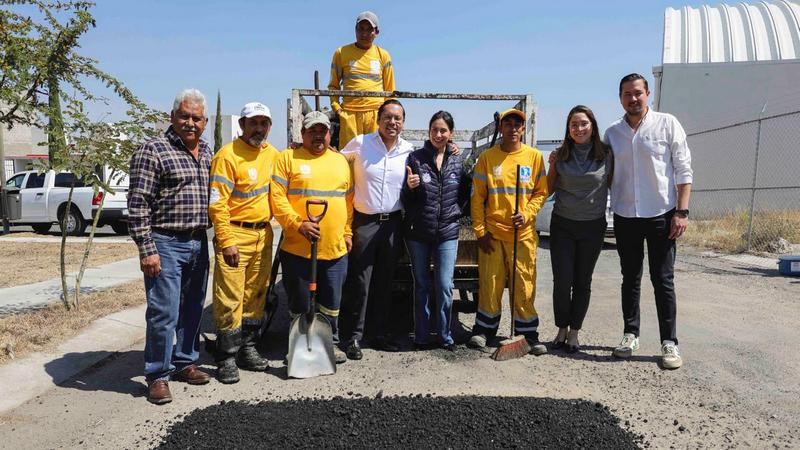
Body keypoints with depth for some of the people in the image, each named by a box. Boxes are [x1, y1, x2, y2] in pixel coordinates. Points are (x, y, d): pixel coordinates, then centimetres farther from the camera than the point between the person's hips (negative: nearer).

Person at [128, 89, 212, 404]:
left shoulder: (207, 153, 12)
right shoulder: (153, 151, -8)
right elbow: (138, 205, -12)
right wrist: (146, 250, -17)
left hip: (198, 243, 7)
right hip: (166, 244, -7)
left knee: (193, 309, 15)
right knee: (164, 313, -4)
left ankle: (184, 362, 29)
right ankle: (158, 375, 10)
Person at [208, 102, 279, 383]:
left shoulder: (272, 154, 10)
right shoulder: (228, 155, -10)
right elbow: (217, 203, -14)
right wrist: (227, 241, -18)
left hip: (263, 234, 7)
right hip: (235, 233, -6)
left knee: (256, 295, 13)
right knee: (230, 299, -4)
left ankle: (247, 348, 27)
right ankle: (227, 357, 8)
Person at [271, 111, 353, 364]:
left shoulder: (341, 161, 13)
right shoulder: (288, 158, -1)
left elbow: (349, 201, 16)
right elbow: (277, 198, -9)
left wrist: (347, 232, 11)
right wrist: (299, 224, -18)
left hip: (336, 248, 4)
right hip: (298, 248, -3)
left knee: (331, 302, 13)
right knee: (300, 304, 7)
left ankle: (331, 342, 30)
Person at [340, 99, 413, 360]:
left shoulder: (409, 150, 4)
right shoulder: (360, 143, -4)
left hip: (393, 222, 3)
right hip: (364, 221, -3)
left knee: (385, 281, 11)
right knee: (360, 282, 0)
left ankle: (380, 333, 23)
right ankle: (355, 336, 11)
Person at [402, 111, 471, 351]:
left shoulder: (458, 161, 4)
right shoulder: (415, 158, -2)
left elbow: (464, 194, 16)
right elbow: (405, 199, 0)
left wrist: (455, 212, 3)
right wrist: (409, 187, -19)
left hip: (447, 232, 1)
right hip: (418, 232, -1)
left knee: (445, 285, -1)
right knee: (421, 284, 10)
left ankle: (445, 335, 16)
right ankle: (422, 336, 20)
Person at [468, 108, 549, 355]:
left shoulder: (534, 156, 4)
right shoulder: (487, 157, 2)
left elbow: (541, 192, 7)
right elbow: (477, 197, 3)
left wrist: (527, 214, -9)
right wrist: (480, 230, -2)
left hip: (523, 233, 0)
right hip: (492, 232, 0)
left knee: (524, 286, 3)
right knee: (489, 284, 4)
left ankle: (528, 333, 15)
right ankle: (484, 329, 19)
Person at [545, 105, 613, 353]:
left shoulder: (606, 154, -4)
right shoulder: (561, 155, -1)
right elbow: (549, 190, 8)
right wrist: (552, 166, -4)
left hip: (593, 226, 0)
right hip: (562, 224, 0)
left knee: (583, 282, 9)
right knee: (562, 281, -1)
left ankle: (574, 332, 22)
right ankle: (561, 329, 18)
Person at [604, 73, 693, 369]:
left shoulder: (667, 124, -2)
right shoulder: (612, 133, 8)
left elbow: (683, 170, -4)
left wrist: (682, 212, -11)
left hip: (661, 215, -3)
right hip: (625, 217, 3)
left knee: (663, 280, 0)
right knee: (630, 279, 12)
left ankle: (669, 342, 8)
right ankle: (630, 334, 23)